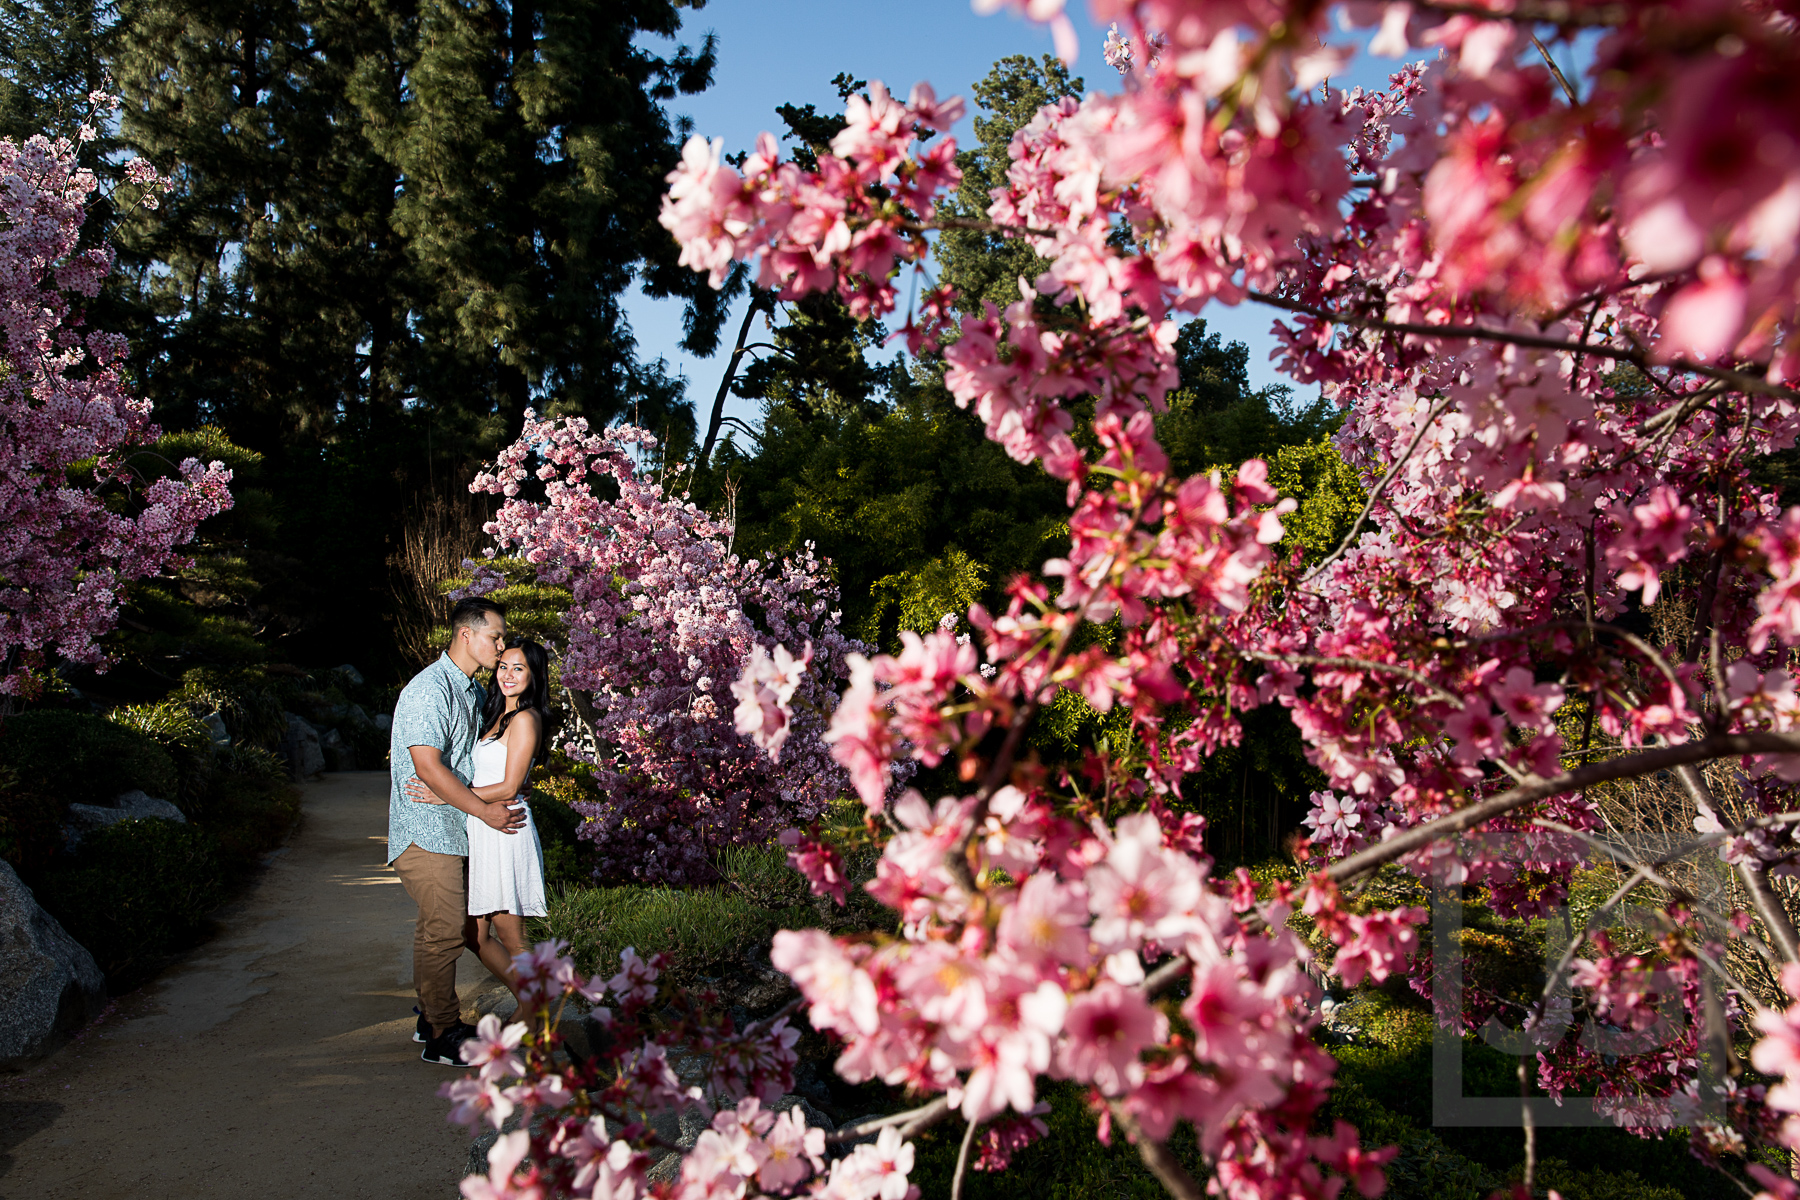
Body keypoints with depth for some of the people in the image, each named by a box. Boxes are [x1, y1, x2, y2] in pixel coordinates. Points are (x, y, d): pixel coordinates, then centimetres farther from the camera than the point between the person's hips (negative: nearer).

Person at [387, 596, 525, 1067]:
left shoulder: (473, 691, 13)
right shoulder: (429, 689, -18)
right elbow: (428, 766, -23)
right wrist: (485, 811, -18)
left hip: (451, 829, 9)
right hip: (425, 829, -9)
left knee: (439, 929, 16)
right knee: (445, 931, -7)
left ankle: (432, 1018, 28)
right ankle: (442, 1038, 2)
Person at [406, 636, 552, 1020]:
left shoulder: (525, 719, -11)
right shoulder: (499, 716, 17)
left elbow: (509, 789, -16)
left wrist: (445, 796, -15)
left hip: (506, 834, -9)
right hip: (481, 834, 9)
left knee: (510, 937, 1)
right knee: (476, 935, 12)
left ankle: (529, 1016, 16)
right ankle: (528, 1001, 26)